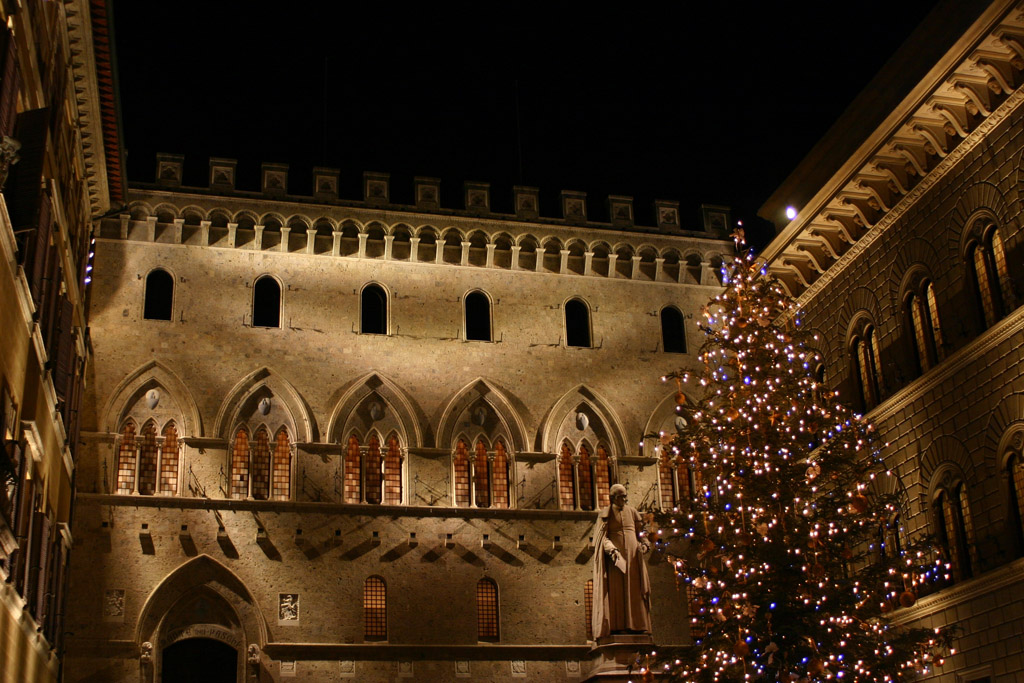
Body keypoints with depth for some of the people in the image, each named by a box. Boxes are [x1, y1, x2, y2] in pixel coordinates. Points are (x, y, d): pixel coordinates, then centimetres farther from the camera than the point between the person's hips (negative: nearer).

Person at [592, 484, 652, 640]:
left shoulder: (632, 511, 14)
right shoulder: (605, 514, 5)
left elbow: (639, 532, 16)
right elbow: (602, 536, -4)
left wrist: (644, 544, -5)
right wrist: (611, 549, -21)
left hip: (632, 554, 3)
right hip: (615, 554, -3)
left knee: (634, 590, -1)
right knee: (616, 589, -8)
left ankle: (635, 625, -2)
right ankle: (616, 626, -11)